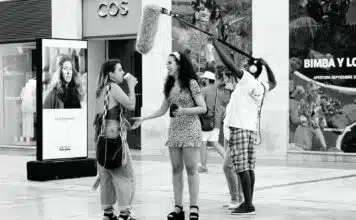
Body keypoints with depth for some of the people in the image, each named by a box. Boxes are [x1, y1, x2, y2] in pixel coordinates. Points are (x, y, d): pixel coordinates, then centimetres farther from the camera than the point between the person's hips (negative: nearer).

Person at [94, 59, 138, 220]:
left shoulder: (103, 89, 17)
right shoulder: (114, 87, -10)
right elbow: (131, 105, -14)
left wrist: (130, 86, 14)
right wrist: (131, 86, -3)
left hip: (102, 135, 9)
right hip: (113, 134, -9)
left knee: (106, 175, 11)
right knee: (124, 174, -4)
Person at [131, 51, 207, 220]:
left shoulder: (191, 83, -7)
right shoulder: (169, 85, 12)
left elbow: (203, 108, -8)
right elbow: (162, 110, 15)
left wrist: (184, 110, -20)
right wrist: (143, 119, 7)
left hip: (190, 129, -6)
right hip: (174, 130, 6)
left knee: (191, 168, -6)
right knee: (176, 169, 5)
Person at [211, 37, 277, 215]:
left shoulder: (247, 79, -7)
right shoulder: (261, 87, 13)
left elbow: (229, 64, -16)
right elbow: (273, 83, 36)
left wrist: (215, 44, -9)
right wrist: (266, 65, 25)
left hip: (239, 128, -8)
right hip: (252, 129, 8)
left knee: (242, 168, -8)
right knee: (249, 168, 8)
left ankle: (248, 205, -10)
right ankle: (247, 203, 11)